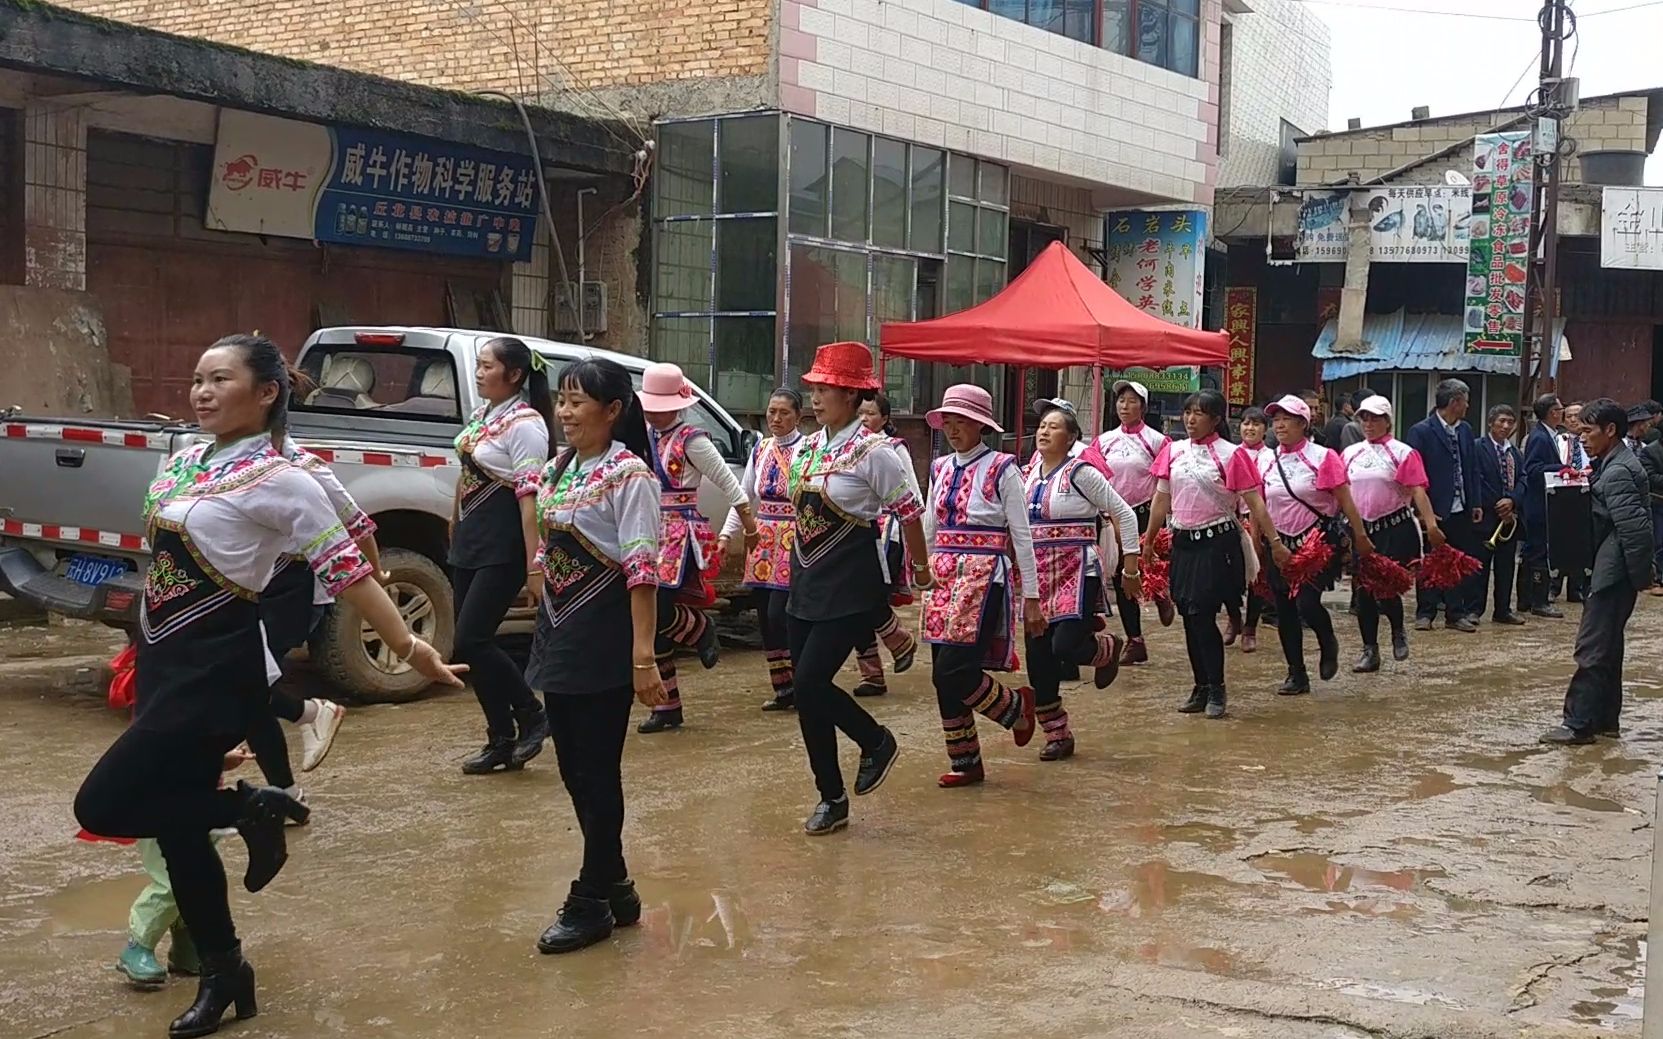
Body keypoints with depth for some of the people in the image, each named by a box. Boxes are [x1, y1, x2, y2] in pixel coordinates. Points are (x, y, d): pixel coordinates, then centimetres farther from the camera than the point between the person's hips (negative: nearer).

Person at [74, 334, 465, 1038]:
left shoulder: (276, 479, -14)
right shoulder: (182, 462, 8)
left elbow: (346, 571, -13)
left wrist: (410, 649, -13)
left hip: (215, 670, -8)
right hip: (162, 662, 8)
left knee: (103, 805, -15)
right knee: (176, 823, 11)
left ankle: (253, 809, 2)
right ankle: (223, 974, 24)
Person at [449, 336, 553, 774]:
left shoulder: (524, 424, -14)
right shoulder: (481, 416, 12)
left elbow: (531, 498, -20)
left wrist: (535, 565, -23)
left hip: (503, 548, -9)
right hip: (469, 542, 9)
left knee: (471, 641, -11)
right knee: (471, 643, 7)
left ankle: (531, 717, 8)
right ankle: (501, 741, 17)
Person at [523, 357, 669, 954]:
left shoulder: (627, 474, -13)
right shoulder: (558, 469, 10)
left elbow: (642, 570, -17)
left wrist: (643, 655, -22)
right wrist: (547, 632, 13)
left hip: (602, 641, -8)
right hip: (559, 636, 8)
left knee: (596, 770, 0)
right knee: (573, 766, 12)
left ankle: (592, 901, 12)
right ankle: (613, 888, 25)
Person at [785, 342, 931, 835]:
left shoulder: (873, 452, -13)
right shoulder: (807, 447, 9)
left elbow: (908, 512, -6)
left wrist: (920, 568, 3)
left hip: (850, 588, -8)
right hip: (806, 585, 8)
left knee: (811, 683, -14)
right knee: (807, 689, 7)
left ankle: (876, 741, 14)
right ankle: (831, 798, 22)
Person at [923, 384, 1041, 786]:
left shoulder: (1002, 470, -6)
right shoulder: (941, 469, 11)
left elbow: (1022, 537, -6)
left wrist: (1031, 597, -8)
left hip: (984, 579, -6)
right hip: (943, 578, 6)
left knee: (954, 671, -14)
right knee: (944, 679, 5)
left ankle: (1017, 705, 14)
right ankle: (965, 762, 19)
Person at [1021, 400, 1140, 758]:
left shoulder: (1080, 472, -10)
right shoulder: (1031, 473, 8)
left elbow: (1125, 515, -6)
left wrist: (1130, 567, -6)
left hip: (1077, 571, -6)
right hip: (1039, 576, 6)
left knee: (1065, 646, -20)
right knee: (1038, 658, 3)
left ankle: (1107, 648, 18)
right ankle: (1057, 735, 19)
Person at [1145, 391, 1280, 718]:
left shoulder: (1231, 455, -7)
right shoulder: (1173, 451, 7)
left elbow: (1255, 503, -7)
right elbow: (1162, 500, 13)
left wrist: (1275, 542, -10)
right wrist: (1148, 541, 15)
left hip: (1217, 543, -5)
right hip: (1183, 542, 5)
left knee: (1202, 615, -10)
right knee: (1190, 617, 8)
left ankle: (1216, 690, 4)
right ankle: (1201, 687, 19)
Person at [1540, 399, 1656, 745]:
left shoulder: (1617, 473, -18)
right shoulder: (1613, 464, 13)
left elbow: (1633, 527, -23)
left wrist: (1640, 575, -20)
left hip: (1613, 573, -11)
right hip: (1609, 570, 11)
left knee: (1593, 648, -7)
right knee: (1607, 647, 16)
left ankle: (1578, 724, -5)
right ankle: (1606, 719, 23)